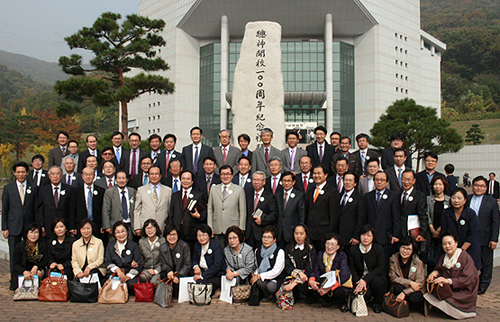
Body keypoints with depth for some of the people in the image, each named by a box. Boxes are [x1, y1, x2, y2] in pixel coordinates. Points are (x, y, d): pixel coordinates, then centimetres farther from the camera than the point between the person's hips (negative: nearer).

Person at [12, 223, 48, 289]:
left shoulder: (42, 245, -5)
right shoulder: (19, 246, -8)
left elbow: (45, 261, 0)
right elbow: (16, 265, -10)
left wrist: (36, 267, -21)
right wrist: (24, 272, -31)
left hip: (38, 269, 1)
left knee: (39, 273, -32)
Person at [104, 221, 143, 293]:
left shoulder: (133, 245, 4)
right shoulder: (110, 245, 12)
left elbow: (139, 264, 0)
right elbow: (107, 262, 5)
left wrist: (128, 276, -15)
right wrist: (117, 270, -16)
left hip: (130, 273, -2)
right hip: (114, 273, 2)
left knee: (131, 284, -33)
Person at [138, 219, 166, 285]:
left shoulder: (162, 241, -3)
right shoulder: (141, 241, 9)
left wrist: (156, 271, -12)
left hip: (159, 269, -2)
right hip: (146, 269, 2)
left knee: (153, 282, -32)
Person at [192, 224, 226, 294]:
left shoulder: (216, 247, -12)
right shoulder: (197, 246, 9)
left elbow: (217, 266, -20)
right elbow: (194, 260, 22)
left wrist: (202, 276, -24)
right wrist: (196, 266, -4)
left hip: (217, 276, -6)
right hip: (203, 272, 6)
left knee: (200, 283, -33)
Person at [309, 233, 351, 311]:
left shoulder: (342, 255, -14)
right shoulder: (320, 254, -1)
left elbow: (344, 276, -23)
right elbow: (315, 272, 0)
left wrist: (330, 287, -35)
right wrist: (311, 281, -25)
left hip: (340, 284, -3)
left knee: (338, 292, -36)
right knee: (314, 292, -25)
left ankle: (343, 303, 4)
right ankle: (329, 299, 11)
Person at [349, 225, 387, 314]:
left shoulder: (379, 249, -3)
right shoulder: (353, 250, 2)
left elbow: (380, 268, -10)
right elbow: (352, 269, 2)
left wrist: (365, 280, -23)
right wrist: (358, 282, -18)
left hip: (376, 277, 0)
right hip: (360, 278, 0)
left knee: (376, 281, -35)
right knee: (364, 295, -29)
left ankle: (377, 303, -2)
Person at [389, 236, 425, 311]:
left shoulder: (418, 262, -12)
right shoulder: (393, 259, -6)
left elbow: (420, 283, -16)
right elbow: (393, 277, -7)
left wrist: (404, 293, -29)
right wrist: (410, 282, -21)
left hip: (414, 289, -1)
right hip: (400, 287, 1)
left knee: (414, 298, -33)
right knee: (398, 287, -33)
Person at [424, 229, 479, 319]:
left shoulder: (465, 257, -13)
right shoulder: (444, 257, 10)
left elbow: (468, 279, -20)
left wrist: (448, 281, -30)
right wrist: (435, 272, -10)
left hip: (464, 291, -6)